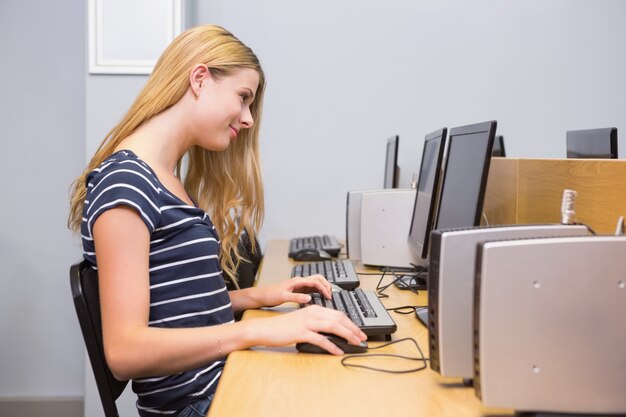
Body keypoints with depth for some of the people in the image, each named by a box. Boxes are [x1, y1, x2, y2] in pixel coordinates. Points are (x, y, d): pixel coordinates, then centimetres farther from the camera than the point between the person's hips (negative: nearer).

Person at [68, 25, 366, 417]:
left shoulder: (171, 179, 11)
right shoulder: (125, 182, -18)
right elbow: (124, 350, -23)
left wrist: (258, 296, 3)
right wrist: (258, 329, -28)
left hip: (223, 377, 9)